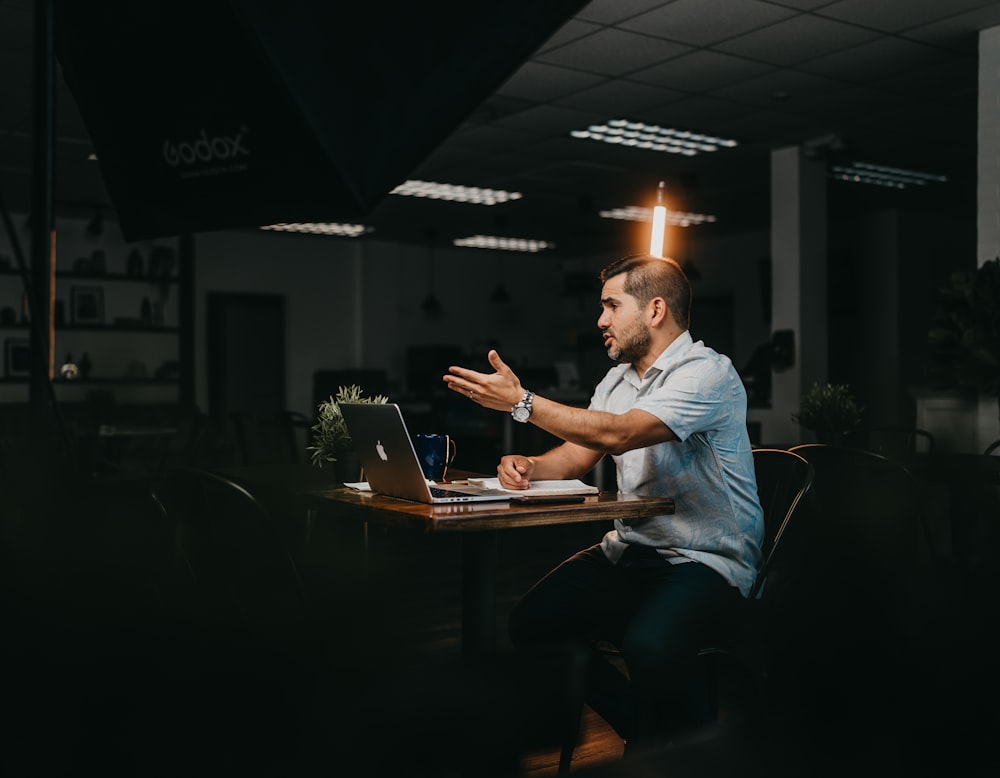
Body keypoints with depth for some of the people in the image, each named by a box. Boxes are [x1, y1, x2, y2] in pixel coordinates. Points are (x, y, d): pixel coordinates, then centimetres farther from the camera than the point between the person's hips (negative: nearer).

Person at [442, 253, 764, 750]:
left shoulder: (708, 373, -14)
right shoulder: (617, 381, 15)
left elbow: (617, 435, -26)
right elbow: (576, 455, 14)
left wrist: (521, 401, -22)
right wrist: (529, 466, -8)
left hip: (707, 560, -8)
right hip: (629, 551, 8)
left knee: (648, 645, -36)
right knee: (530, 624, -10)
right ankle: (647, 731, 6)